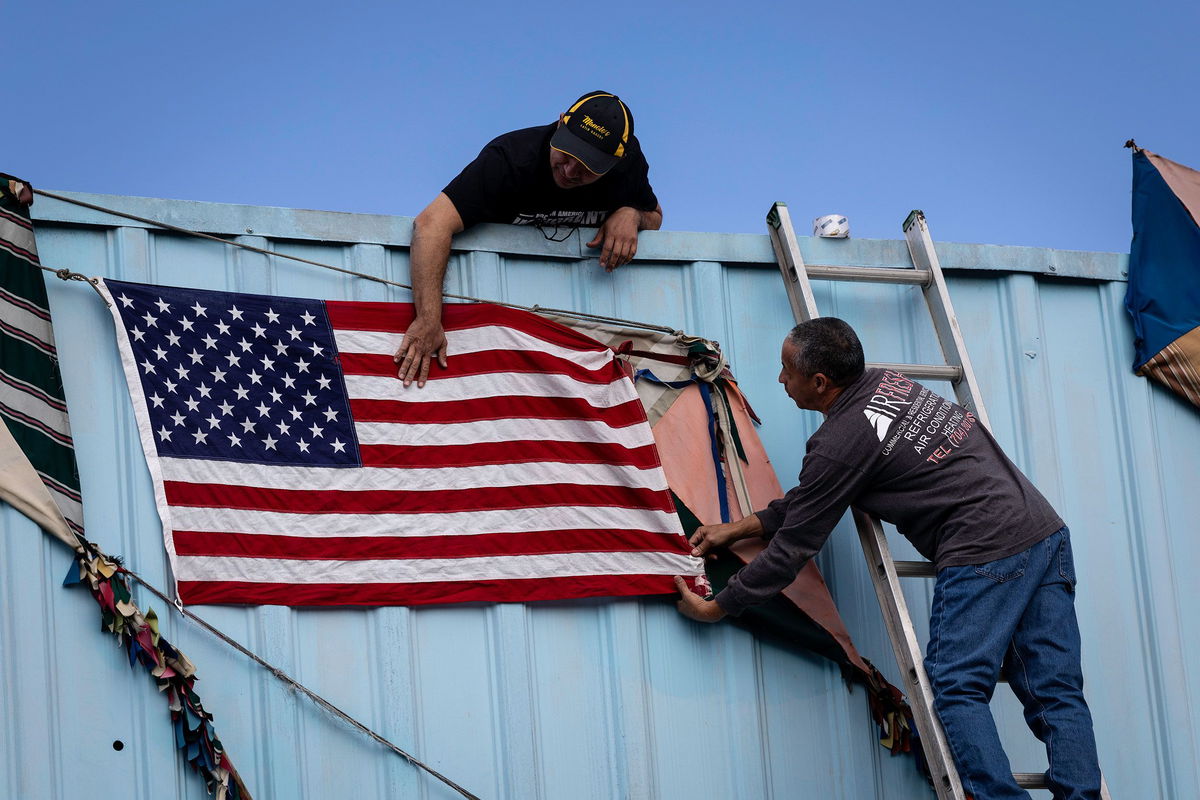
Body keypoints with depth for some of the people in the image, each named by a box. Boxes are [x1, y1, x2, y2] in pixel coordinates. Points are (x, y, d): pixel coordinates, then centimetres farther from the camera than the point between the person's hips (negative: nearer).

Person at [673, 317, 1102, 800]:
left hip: (985, 555, -9)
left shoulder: (840, 442, -10)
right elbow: (810, 501, 24)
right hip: (1047, 532, 9)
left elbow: (792, 548, -2)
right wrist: (740, 527, 25)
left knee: (956, 692, -3)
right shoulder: (886, 382, 16)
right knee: (1056, 695, 4)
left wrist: (716, 609, 9)